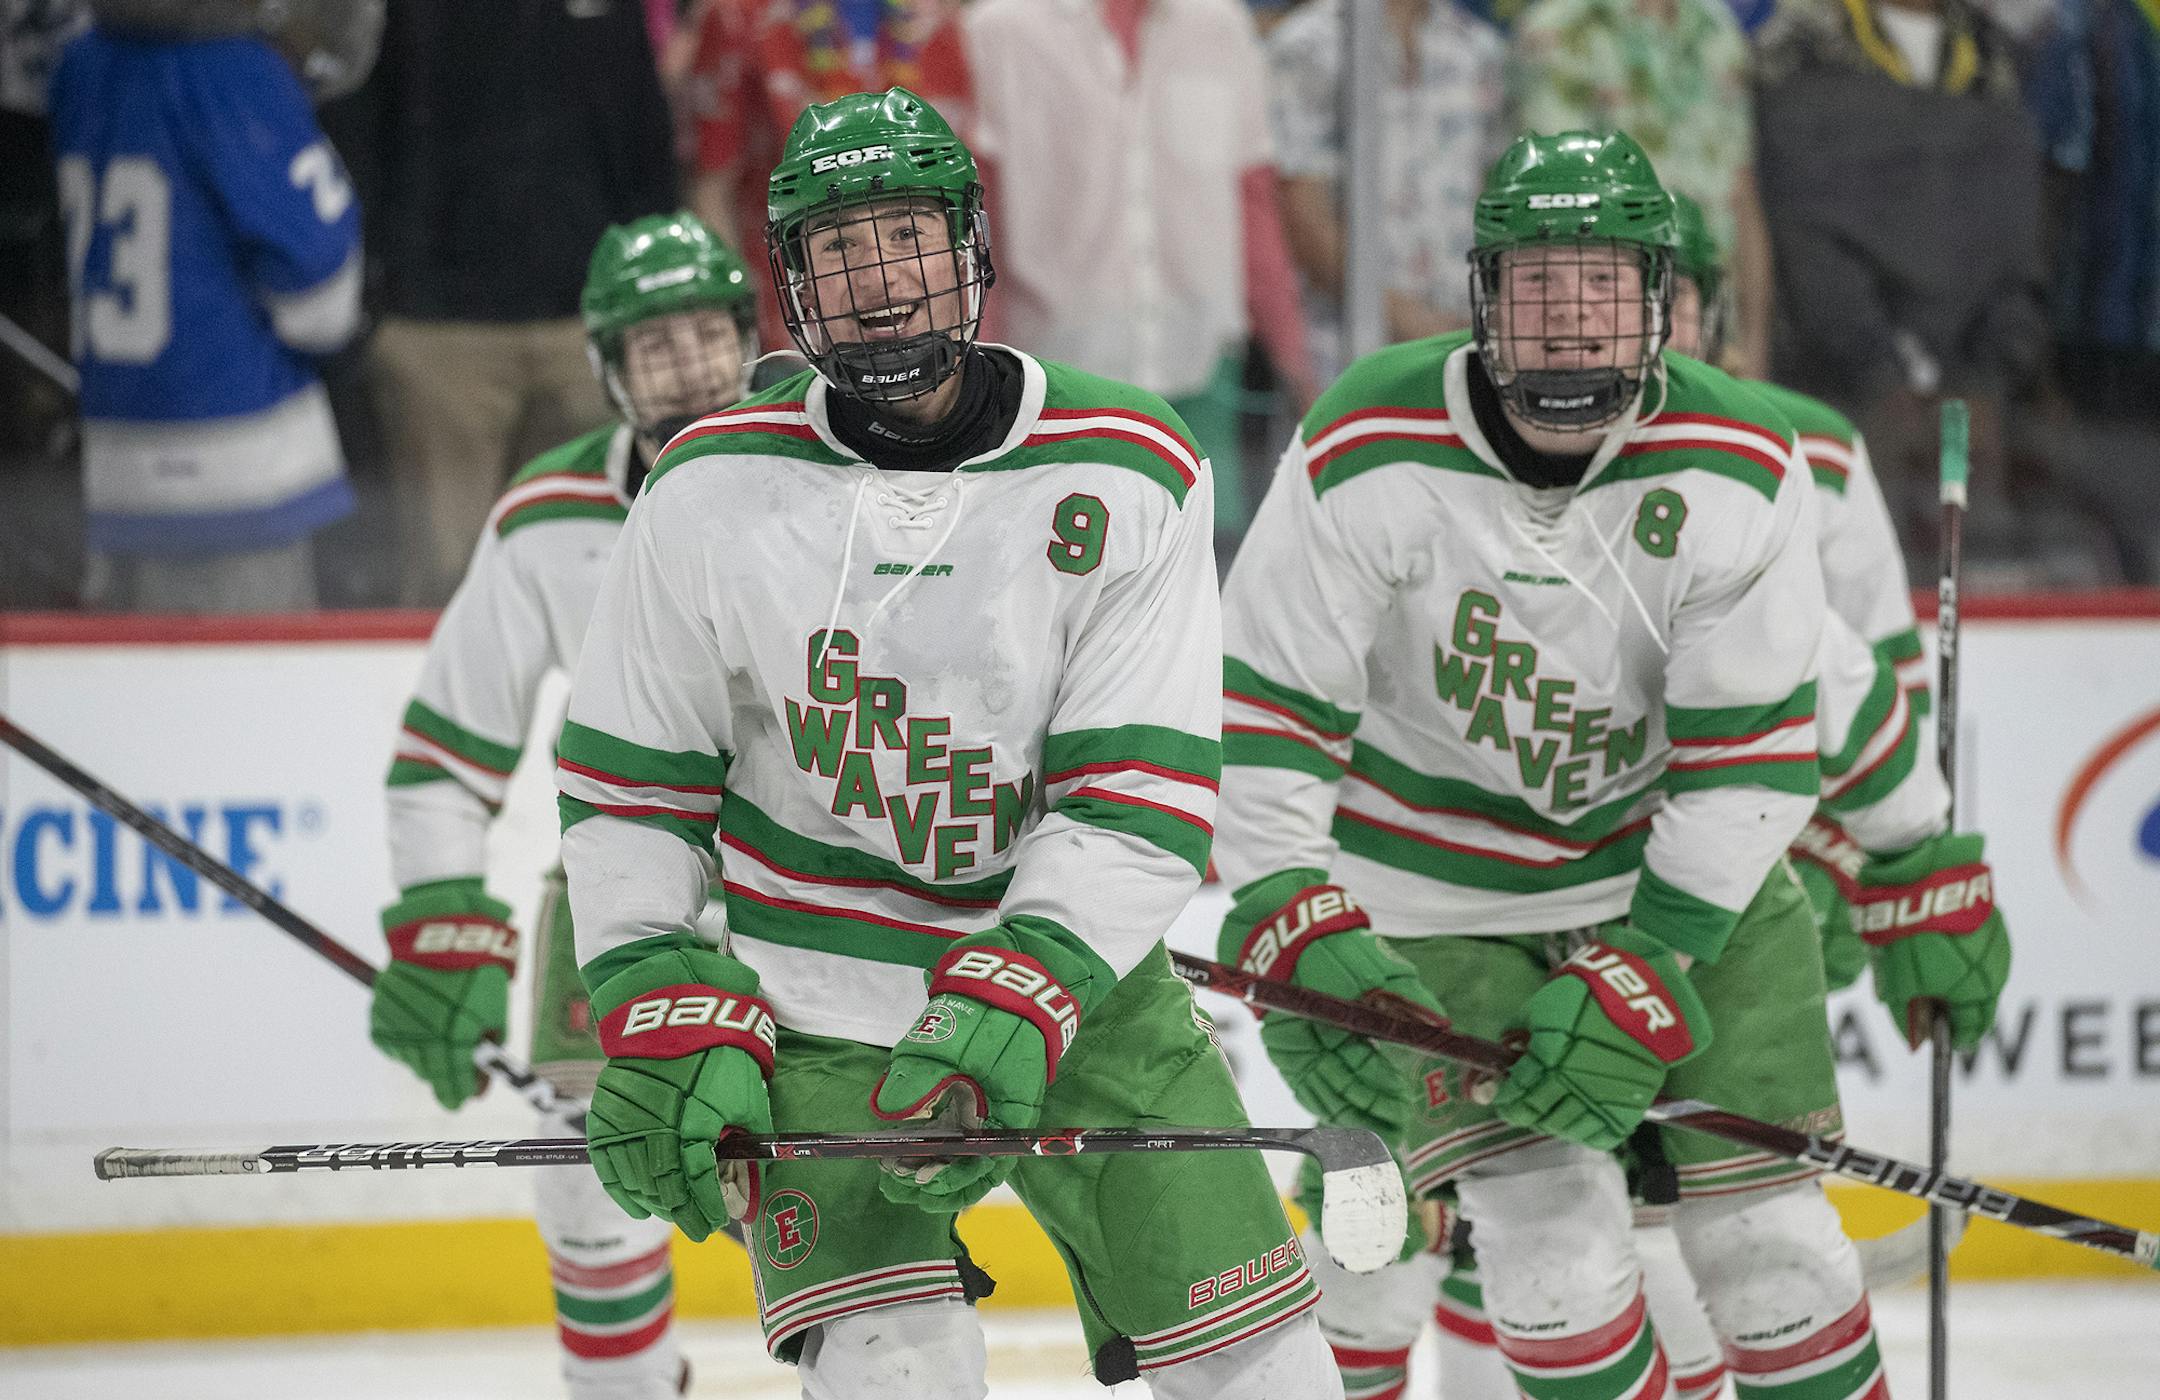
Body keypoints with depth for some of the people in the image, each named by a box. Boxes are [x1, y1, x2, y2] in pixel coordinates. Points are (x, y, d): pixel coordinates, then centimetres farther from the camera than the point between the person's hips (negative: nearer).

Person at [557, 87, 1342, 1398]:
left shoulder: (1133, 477, -9)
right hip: (818, 996, -1)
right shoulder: (712, 491, -6)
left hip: (1077, 975, 1)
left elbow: (1140, 802, -14)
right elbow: (626, 785, 1)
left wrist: (1015, 1006, -26)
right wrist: (668, 1023, -9)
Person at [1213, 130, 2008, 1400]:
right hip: (1435, 897, -1)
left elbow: (1754, 758, -14)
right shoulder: (1366, 457, -20)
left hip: (1686, 872, 1)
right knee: (1546, 1215, -15)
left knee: (1761, 1220, -4)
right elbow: (1264, 723, -17)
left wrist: (1643, 979, -21)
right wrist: (1304, 951, -27)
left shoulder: (1745, 474, -17)